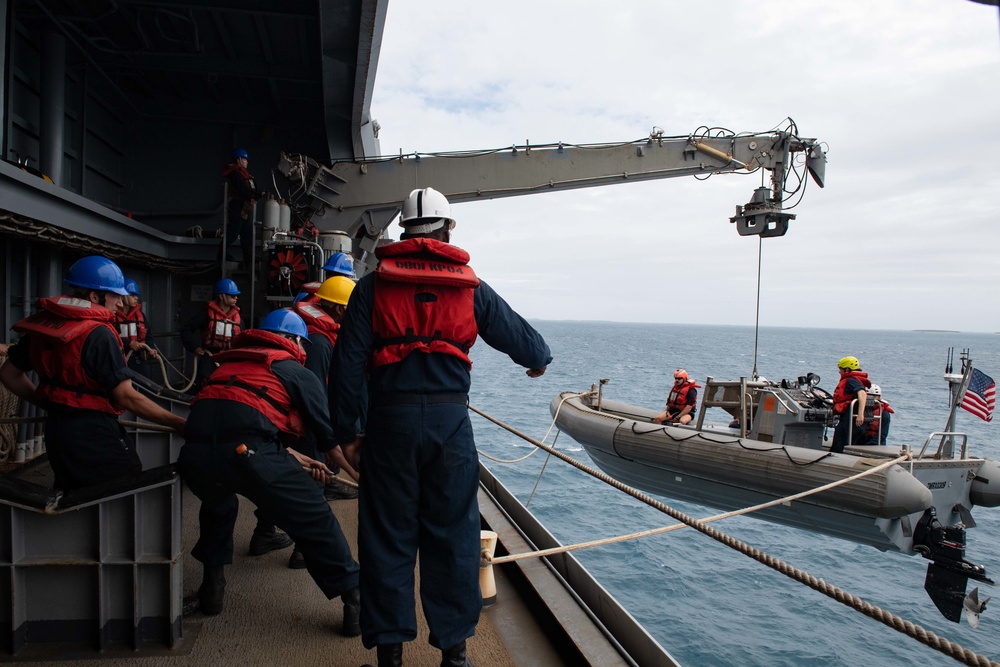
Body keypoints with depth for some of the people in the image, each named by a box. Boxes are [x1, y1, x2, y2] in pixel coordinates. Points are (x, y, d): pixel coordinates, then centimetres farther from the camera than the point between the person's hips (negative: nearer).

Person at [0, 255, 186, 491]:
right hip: (94, 435, -8)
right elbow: (126, 397, -22)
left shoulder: (44, 323, 4)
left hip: (56, 430, 8)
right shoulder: (98, 334, -19)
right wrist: (179, 423, -20)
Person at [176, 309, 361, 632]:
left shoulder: (231, 363, 33)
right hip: (246, 453, -6)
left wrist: (294, 459, 42)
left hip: (194, 452, 6)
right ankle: (355, 600, 11)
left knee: (218, 505, 38)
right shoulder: (297, 372, 17)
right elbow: (331, 435, 19)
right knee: (314, 520, 9)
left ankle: (212, 587, 42)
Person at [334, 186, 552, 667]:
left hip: (390, 418, 0)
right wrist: (539, 359, 36)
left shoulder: (373, 286, 5)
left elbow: (348, 362, 0)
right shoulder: (471, 288, 5)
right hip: (450, 419, 0)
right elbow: (519, 336, 13)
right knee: (453, 533, 11)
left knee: (387, 535, 11)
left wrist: (347, 431, 6)